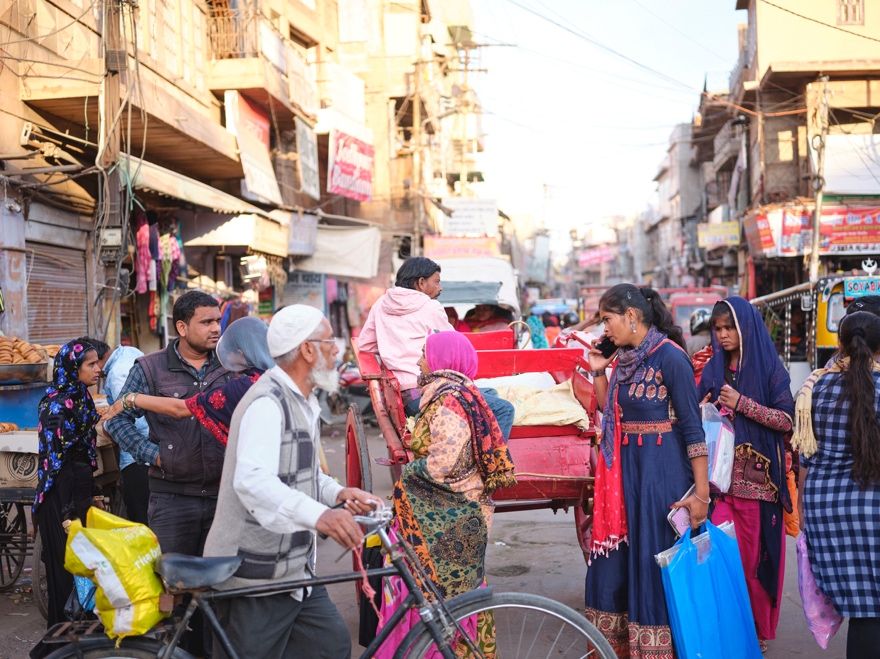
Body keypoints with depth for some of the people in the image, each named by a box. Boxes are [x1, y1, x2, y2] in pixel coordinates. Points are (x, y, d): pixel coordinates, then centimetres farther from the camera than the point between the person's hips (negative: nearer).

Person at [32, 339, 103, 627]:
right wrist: (67, 513, -21)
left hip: (82, 487, 8)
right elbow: (54, 459, -19)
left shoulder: (81, 398, 11)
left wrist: (92, 493, 19)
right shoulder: (56, 404, -16)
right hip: (61, 494, -8)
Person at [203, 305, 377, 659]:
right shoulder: (268, 402, -20)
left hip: (295, 568, 9)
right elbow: (253, 480, -35)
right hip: (256, 576, -9)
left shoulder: (302, 401, 13)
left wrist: (337, 492, 6)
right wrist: (318, 515, -48)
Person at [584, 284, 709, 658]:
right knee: (616, 560, 13)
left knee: (655, 562, 1)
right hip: (625, 471, 8)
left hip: (662, 473, -8)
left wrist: (701, 492, -17)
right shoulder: (624, 357, 9)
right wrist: (598, 372, 4)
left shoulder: (669, 356, -14)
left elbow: (693, 427, -15)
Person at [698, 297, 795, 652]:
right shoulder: (713, 369, 11)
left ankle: (758, 628, 15)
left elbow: (786, 419, -8)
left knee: (756, 552, 1)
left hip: (758, 475, -3)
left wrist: (741, 403, -15)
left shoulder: (770, 367, -1)